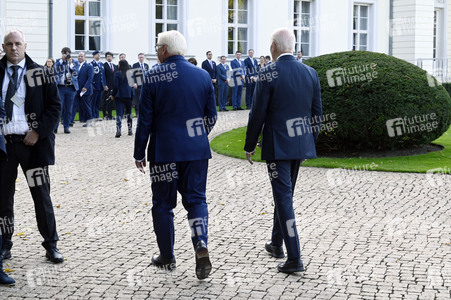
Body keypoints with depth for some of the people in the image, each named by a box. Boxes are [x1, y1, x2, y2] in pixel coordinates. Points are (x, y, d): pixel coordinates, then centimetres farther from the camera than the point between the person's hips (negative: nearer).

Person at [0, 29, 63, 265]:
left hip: (32, 142, -2)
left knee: (41, 196, 4)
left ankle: (51, 245, 14)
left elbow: (54, 106, 0)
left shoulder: (39, 74, 0)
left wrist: (38, 132, -10)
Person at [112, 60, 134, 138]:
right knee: (129, 113, 15)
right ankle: (130, 130, 19)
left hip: (119, 96, -3)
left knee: (119, 113, -5)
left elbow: (116, 86, -8)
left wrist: (113, 95, 3)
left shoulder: (117, 74, -8)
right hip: (129, 95, 3)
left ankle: (118, 130, -19)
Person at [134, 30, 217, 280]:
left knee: (163, 203, 10)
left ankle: (167, 257, 19)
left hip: (164, 151, -3)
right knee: (196, 198, 9)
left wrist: (139, 153, 3)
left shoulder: (154, 78, -8)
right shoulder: (203, 76, 3)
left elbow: (145, 120, -6)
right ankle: (201, 245, -13)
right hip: (197, 150, 3)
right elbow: (211, 116, 9)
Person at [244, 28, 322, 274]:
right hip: (301, 144, 7)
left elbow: (257, 114, -11)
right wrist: (310, 142, 20)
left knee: (284, 197, -4)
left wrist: (249, 146, -1)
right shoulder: (310, 73, 4)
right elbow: (316, 114, 9)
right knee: (284, 193, 22)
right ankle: (276, 244, 37)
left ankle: (294, 258, -6)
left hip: (277, 145, -6)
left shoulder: (269, 73, -13)